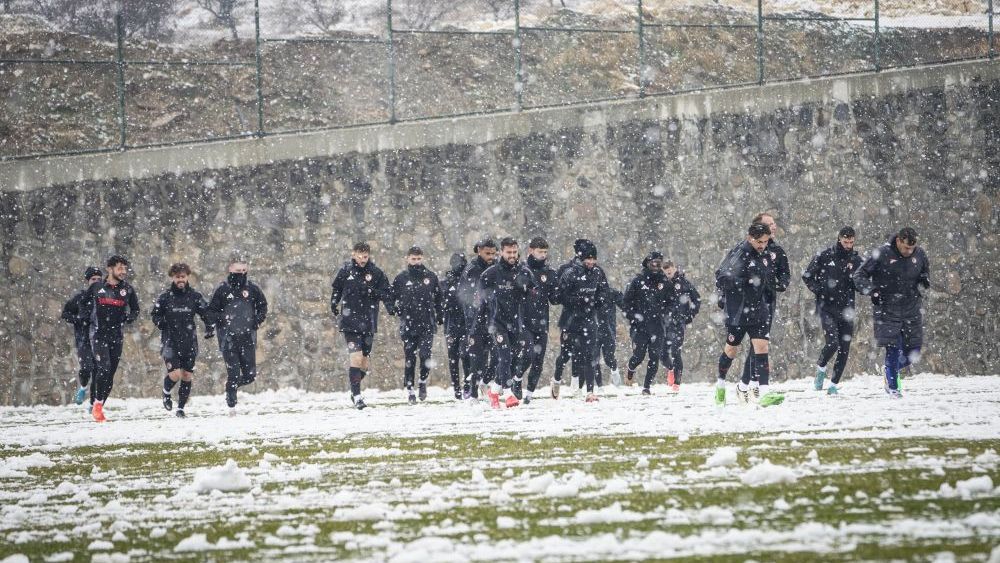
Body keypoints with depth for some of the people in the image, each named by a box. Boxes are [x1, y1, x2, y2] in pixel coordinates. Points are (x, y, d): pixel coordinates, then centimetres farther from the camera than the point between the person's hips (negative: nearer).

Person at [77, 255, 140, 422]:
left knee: (110, 374, 3)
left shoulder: (127, 289, 4)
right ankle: (97, 403, -6)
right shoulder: (96, 287, 0)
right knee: (104, 368, -19)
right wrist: (85, 318, 1)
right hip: (98, 335, -3)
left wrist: (128, 319, 0)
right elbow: (84, 304, 16)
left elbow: (135, 309, 18)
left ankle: (96, 408, 13)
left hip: (116, 337, 3)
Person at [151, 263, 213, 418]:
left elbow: (206, 313, 11)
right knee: (175, 374, -16)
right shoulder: (165, 297, -1)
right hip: (170, 341, -2)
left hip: (189, 342, 2)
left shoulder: (194, 296, 2)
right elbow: (155, 315, 9)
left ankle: (181, 408, 21)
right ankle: (166, 392, 17)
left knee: (187, 376, 5)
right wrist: (161, 323, -11)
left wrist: (210, 328, -3)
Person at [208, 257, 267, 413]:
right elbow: (211, 312, 3)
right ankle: (231, 404, 10)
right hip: (228, 338, -3)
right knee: (233, 374, -4)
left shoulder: (252, 288, 3)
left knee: (250, 375, 3)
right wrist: (222, 318, -15)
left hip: (248, 337, 3)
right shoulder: (222, 289, -3)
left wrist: (258, 319, 0)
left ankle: (232, 385, 32)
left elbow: (263, 306, 18)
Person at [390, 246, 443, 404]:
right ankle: (409, 389, 10)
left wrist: (440, 317, 12)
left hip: (427, 325, 0)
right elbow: (391, 298, 11)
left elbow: (438, 298, 15)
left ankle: (423, 382, 12)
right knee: (409, 359, 2)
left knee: (425, 355, -11)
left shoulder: (431, 277, 6)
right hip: (408, 325, 0)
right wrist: (397, 311, -2)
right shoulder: (401, 278, 3)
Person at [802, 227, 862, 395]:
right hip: (827, 307, -3)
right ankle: (821, 368, 10)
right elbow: (807, 276, 6)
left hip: (846, 310, 3)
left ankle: (834, 384, 12)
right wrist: (819, 291, -6)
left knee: (844, 348, 1)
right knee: (832, 342, -19)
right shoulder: (824, 257, -2)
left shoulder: (856, 260, 7)